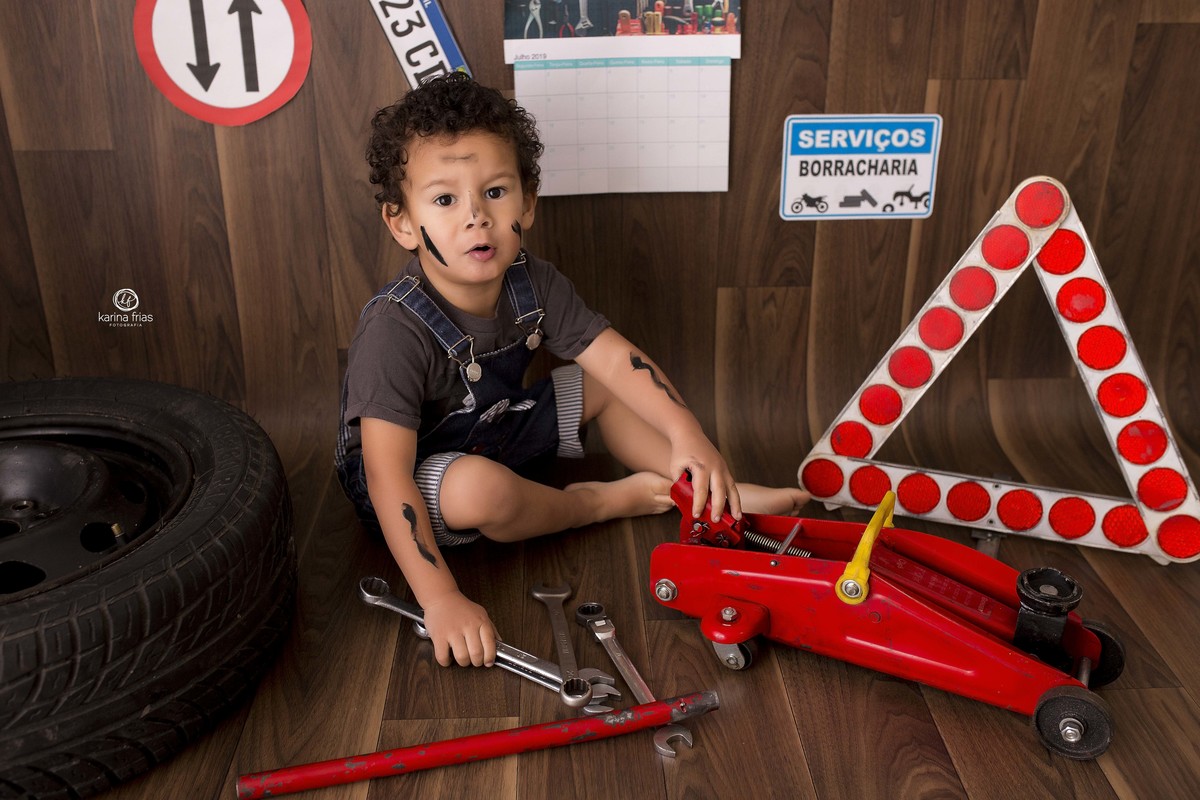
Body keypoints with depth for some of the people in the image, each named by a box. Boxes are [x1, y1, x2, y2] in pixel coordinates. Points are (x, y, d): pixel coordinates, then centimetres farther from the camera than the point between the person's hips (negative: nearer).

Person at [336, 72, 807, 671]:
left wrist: (687, 435, -29)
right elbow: (388, 478, -35)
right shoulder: (395, 331, -33)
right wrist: (440, 599, -41)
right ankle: (604, 501, -9)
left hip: (496, 429, 7)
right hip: (415, 470, -6)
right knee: (481, 489, -37)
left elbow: (614, 355, -14)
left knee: (605, 387, 0)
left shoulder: (532, 285, -13)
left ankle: (720, 495, 4)